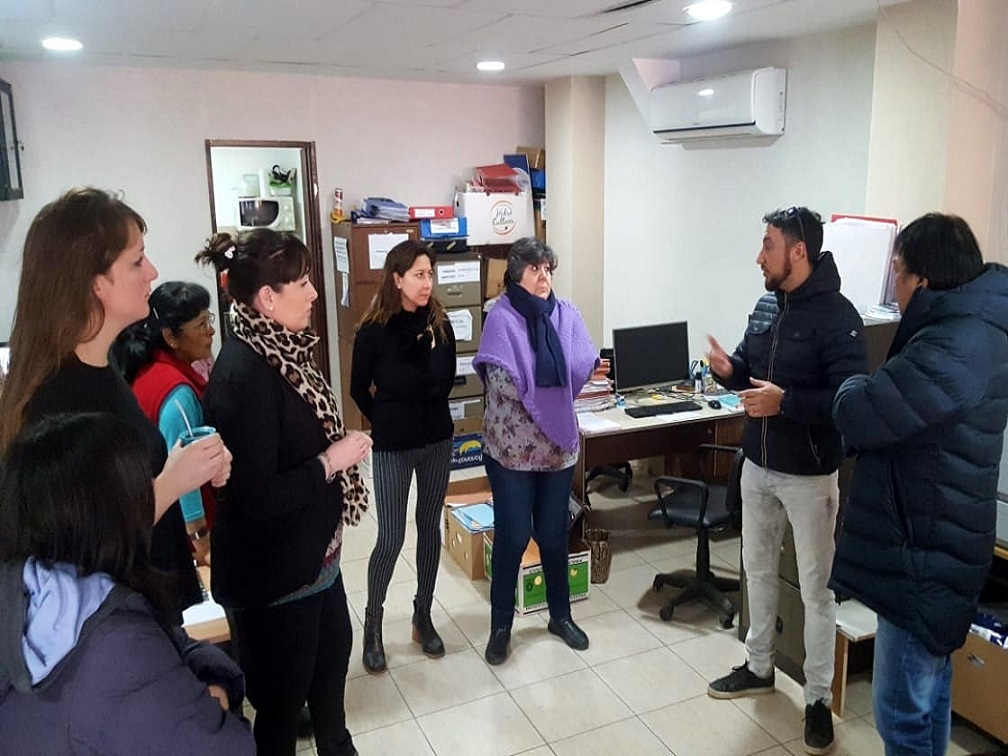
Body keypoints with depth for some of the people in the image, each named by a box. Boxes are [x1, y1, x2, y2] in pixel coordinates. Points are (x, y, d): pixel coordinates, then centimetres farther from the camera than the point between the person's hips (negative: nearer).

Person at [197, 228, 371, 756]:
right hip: (272, 573, -9)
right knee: (282, 696, 12)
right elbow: (257, 497, -28)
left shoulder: (280, 350, 1)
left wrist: (340, 449, 0)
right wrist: (332, 460, -20)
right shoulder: (243, 374, -27)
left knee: (333, 654, 28)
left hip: (313, 552, 10)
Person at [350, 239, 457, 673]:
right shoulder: (373, 331, -12)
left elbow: (445, 382, 3)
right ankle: (373, 622, 22)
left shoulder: (439, 323, -3)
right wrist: (387, 424, 4)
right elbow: (359, 391, -1)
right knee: (390, 538, 1)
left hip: (437, 440, 4)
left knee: (430, 528, 13)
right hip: (392, 447, -3)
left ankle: (423, 616, 29)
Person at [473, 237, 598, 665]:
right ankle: (501, 626, 20)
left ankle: (560, 615, 33)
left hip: (558, 443, 4)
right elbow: (500, 380, -19)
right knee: (513, 536, 3)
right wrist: (545, 395, -18)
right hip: (512, 446, -4)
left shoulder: (566, 315, 4)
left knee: (554, 534, 14)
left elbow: (585, 368, -3)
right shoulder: (501, 318, -10)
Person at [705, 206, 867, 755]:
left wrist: (786, 402, -30)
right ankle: (759, 666, 37)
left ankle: (818, 698, 21)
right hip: (757, 465, 7)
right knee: (757, 569, 19)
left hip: (809, 476, -7)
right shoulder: (766, 306, 5)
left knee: (816, 588, 6)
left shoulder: (836, 316, -18)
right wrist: (728, 370, -7)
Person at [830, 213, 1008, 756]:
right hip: (936, 543, 11)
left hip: (922, 553, -11)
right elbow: (902, 402, 14)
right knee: (928, 689, 24)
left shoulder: (956, 348, -26)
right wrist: (872, 388, -3)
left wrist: (853, 387, -6)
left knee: (903, 711, 2)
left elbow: (858, 415, -26)